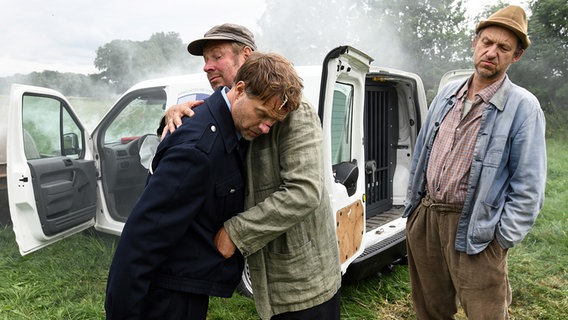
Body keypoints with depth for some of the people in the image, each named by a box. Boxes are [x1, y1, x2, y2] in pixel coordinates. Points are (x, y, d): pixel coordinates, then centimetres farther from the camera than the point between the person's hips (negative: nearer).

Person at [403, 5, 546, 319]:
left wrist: (502, 238, -12)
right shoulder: (447, 93, 7)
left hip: (473, 231, -5)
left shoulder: (523, 107, -9)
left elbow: (529, 187, -10)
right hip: (424, 217, 5)